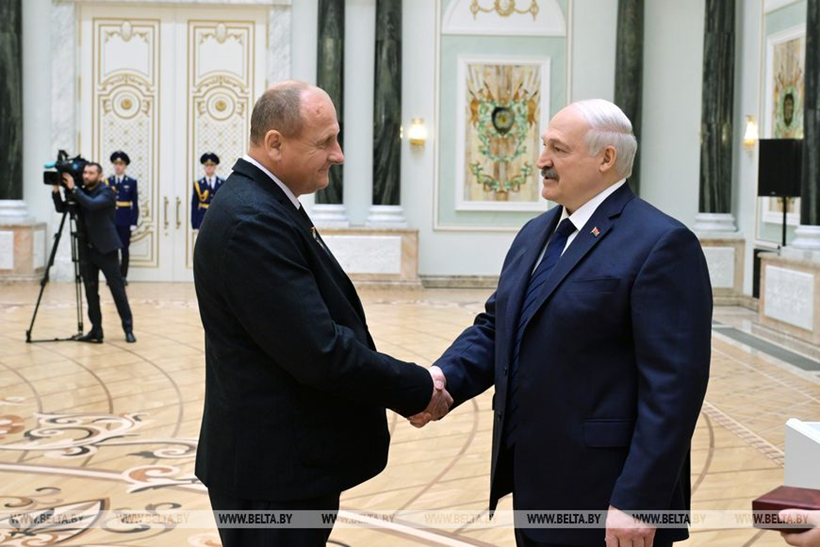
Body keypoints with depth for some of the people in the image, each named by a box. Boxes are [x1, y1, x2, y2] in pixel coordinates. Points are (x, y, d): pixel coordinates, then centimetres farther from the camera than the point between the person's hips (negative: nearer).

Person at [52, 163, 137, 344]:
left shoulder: (107, 192, -7)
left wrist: (73, 189, -25)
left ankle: (128, 329, 4)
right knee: (91, 292, 5)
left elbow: (93, 204, -25)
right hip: (86, 249, 6)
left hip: (106, 248, -6)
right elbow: (61, 208, 7)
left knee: (118, 291, -2)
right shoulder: (80, 193, 11)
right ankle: (96, 330, 11)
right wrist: (56, 190, -8)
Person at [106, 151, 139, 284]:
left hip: (125, 221, -1)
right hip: (110, 220, 1)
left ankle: (123, 276, 10)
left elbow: (135, 204, 1)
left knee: (124, 249, 4)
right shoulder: (107, 181, 5)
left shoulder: (132, 182, 2)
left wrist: (134, 223, -5)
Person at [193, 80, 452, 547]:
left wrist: (404, 387, 2)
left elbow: (323, 326, 11)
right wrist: (419, 388, -15)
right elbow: (319, 352, -26)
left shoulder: (264, 206, 10)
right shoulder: (252, 221, -23)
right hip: (274, 468, -10)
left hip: (290, 456, 10)